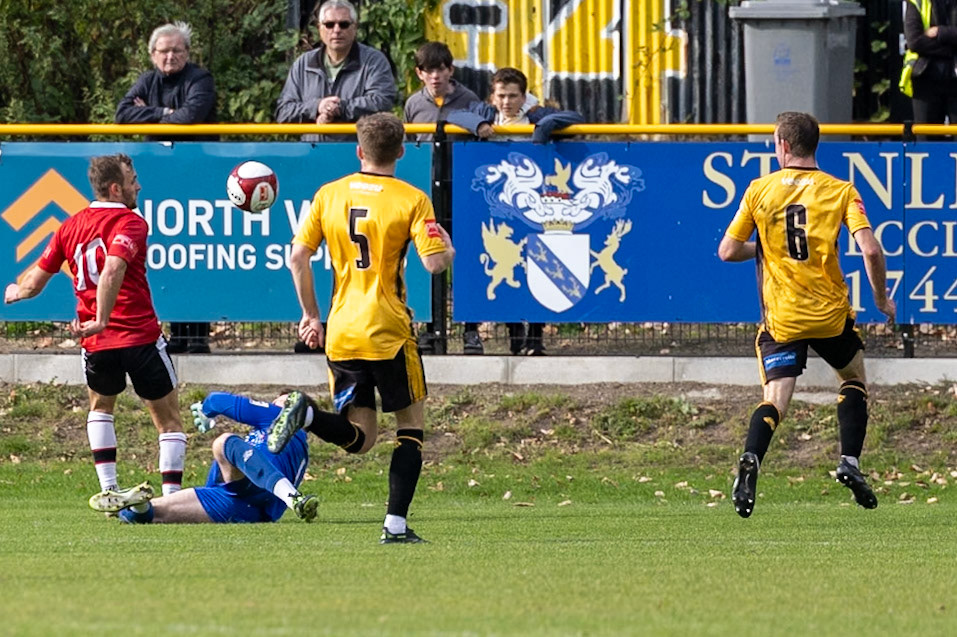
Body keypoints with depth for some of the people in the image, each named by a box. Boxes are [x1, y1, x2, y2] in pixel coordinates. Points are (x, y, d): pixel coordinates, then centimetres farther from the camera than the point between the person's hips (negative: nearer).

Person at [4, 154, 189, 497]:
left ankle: (110, 491, 18)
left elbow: (36, 280, 14)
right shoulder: (131, 223, -8)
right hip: (140, 337, -5)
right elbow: (112, 269, -26)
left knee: (100, 406, 29)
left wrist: (15, 292, 36)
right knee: (169, 420, 7)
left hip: (97, 343, 5)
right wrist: (101, 320, -28)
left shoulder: (70, 226, 9)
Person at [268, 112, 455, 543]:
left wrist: (311, 315, 14)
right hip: (388, 331, -4)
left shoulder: (329, 195, 6)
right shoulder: (411, 200, -7)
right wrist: (448, 248, 10)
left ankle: (305, 413, -20)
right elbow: (434, 262, -14)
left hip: (340, 333, 4)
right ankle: (396, 524, -2)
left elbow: (298, 258, 4)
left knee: (359, 437, 10)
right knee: (412, 424, 10)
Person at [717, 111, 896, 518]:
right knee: (854, 379, 24)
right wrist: (882, 298, 2)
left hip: (782, 317, 0)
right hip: (831, 314, 0)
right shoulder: (840, 191, -3)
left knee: (775, 400, -3)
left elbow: (728, 251, 2)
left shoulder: (759, 191, 0)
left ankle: (750, 459, -31)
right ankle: (850, 462, 11)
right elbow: (870, 249, -13)